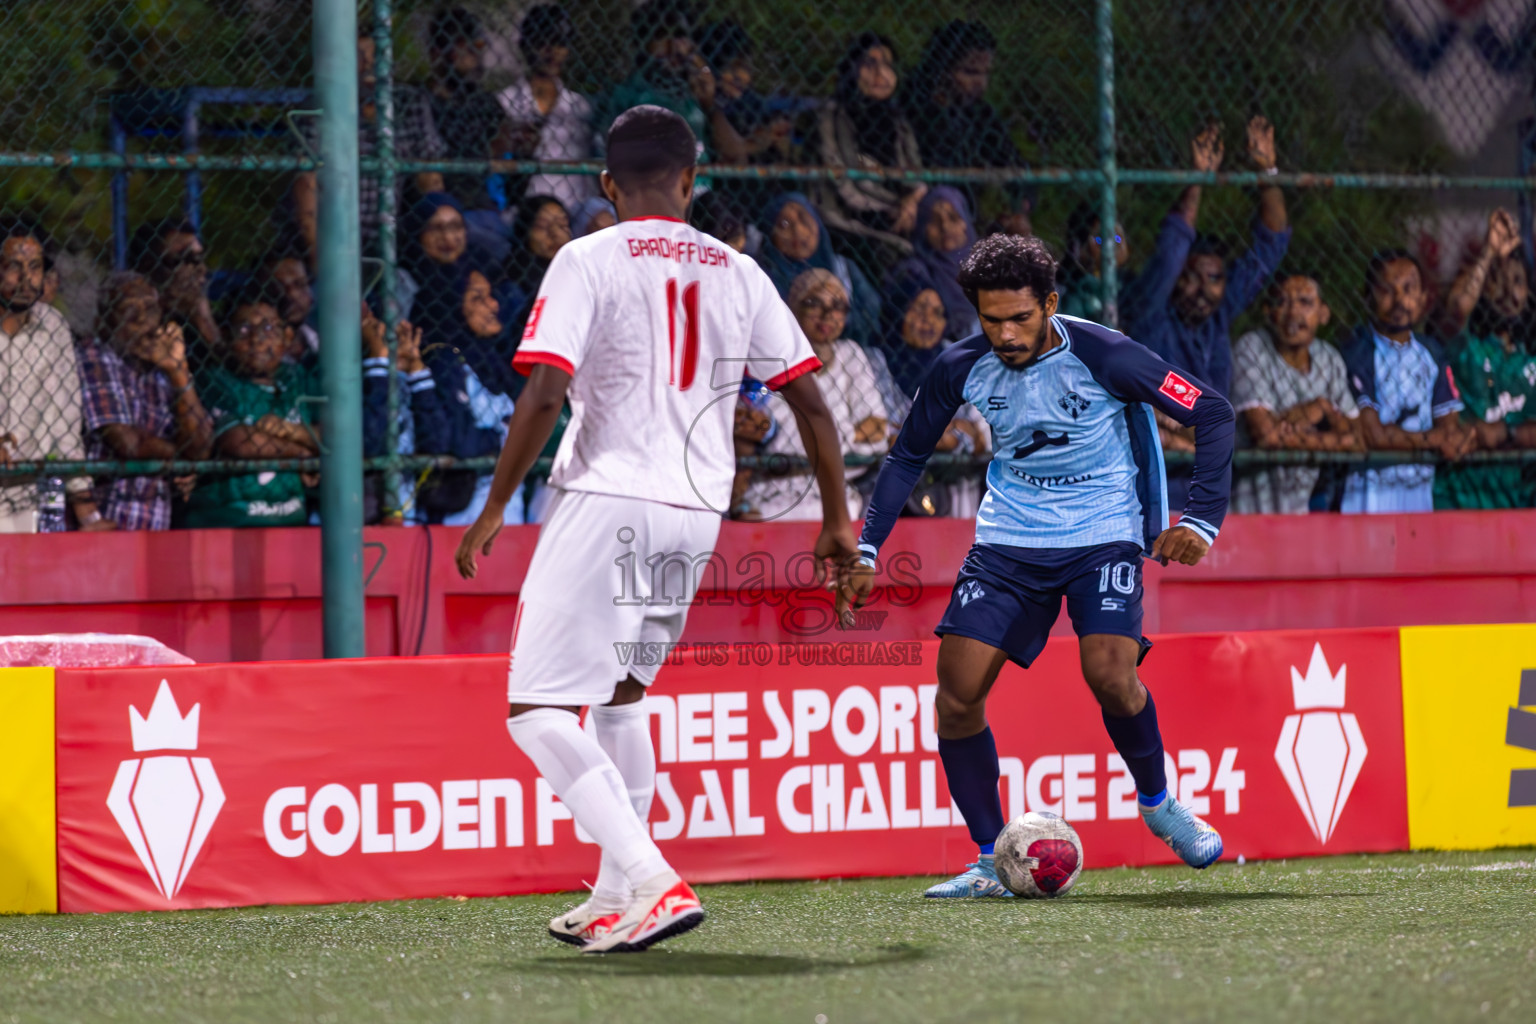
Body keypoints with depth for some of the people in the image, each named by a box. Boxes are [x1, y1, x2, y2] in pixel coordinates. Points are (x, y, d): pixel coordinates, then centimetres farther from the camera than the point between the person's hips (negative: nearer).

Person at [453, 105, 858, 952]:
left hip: (605, 502, -6)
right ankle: (618, 896, 24)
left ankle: (651, 882, -20)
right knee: (621, 694, 25)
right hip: (696, 512, 6)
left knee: (537, 711, -5)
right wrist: (837, 520, 19)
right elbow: (810, 403, 10)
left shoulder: (588, 263, -4)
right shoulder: (737, 273, 10)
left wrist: (494, 509, -7)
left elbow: (544, 395, -14)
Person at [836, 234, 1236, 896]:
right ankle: (991, 861, 2)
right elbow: (908, 455, 7)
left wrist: (1200, 521, -21)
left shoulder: (1101, 356, -20)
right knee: (957, 689, -9)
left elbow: (1212, 413, -12)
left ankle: (1157, 803, 5)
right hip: (1009, 537, 4)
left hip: (1103, 535, -4)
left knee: (1109, 674, -25)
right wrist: (866, 551, 0)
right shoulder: (962, 368, -9)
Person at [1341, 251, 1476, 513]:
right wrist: (1435, 440, -8)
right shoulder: (1354, 353, -8)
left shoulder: (1430, 352, 13)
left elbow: (1448, 424, 8)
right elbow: (1371, 434, -14)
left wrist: (1462, 437, -15)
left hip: (1421, 491, 5)